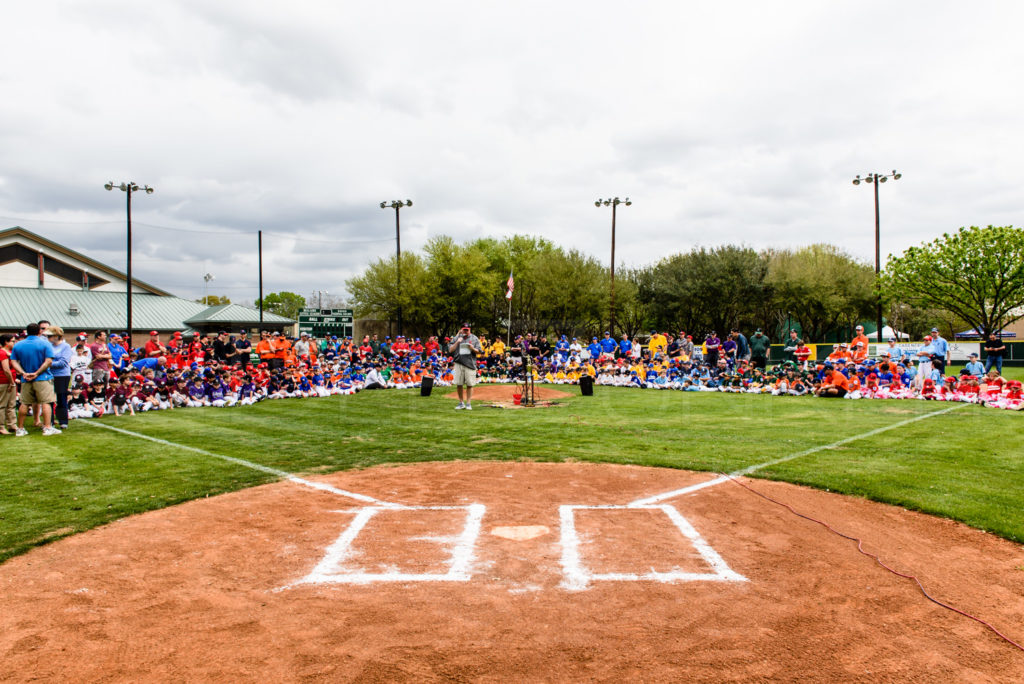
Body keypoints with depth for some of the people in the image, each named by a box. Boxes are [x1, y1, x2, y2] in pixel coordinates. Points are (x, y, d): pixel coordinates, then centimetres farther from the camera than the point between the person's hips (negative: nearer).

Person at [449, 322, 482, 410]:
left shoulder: (474, 338, 8)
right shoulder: (457, 338, 11)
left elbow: (479, 351, 4)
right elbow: (450, 350, 4)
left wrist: (473, 348, -15)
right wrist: (457, 342, -8)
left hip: (470, 364, -1)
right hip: (459, 363, 2)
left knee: (469, 384, -2)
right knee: (458, 384, 2)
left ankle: (468, 403, 6)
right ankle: (461, 403, 15)